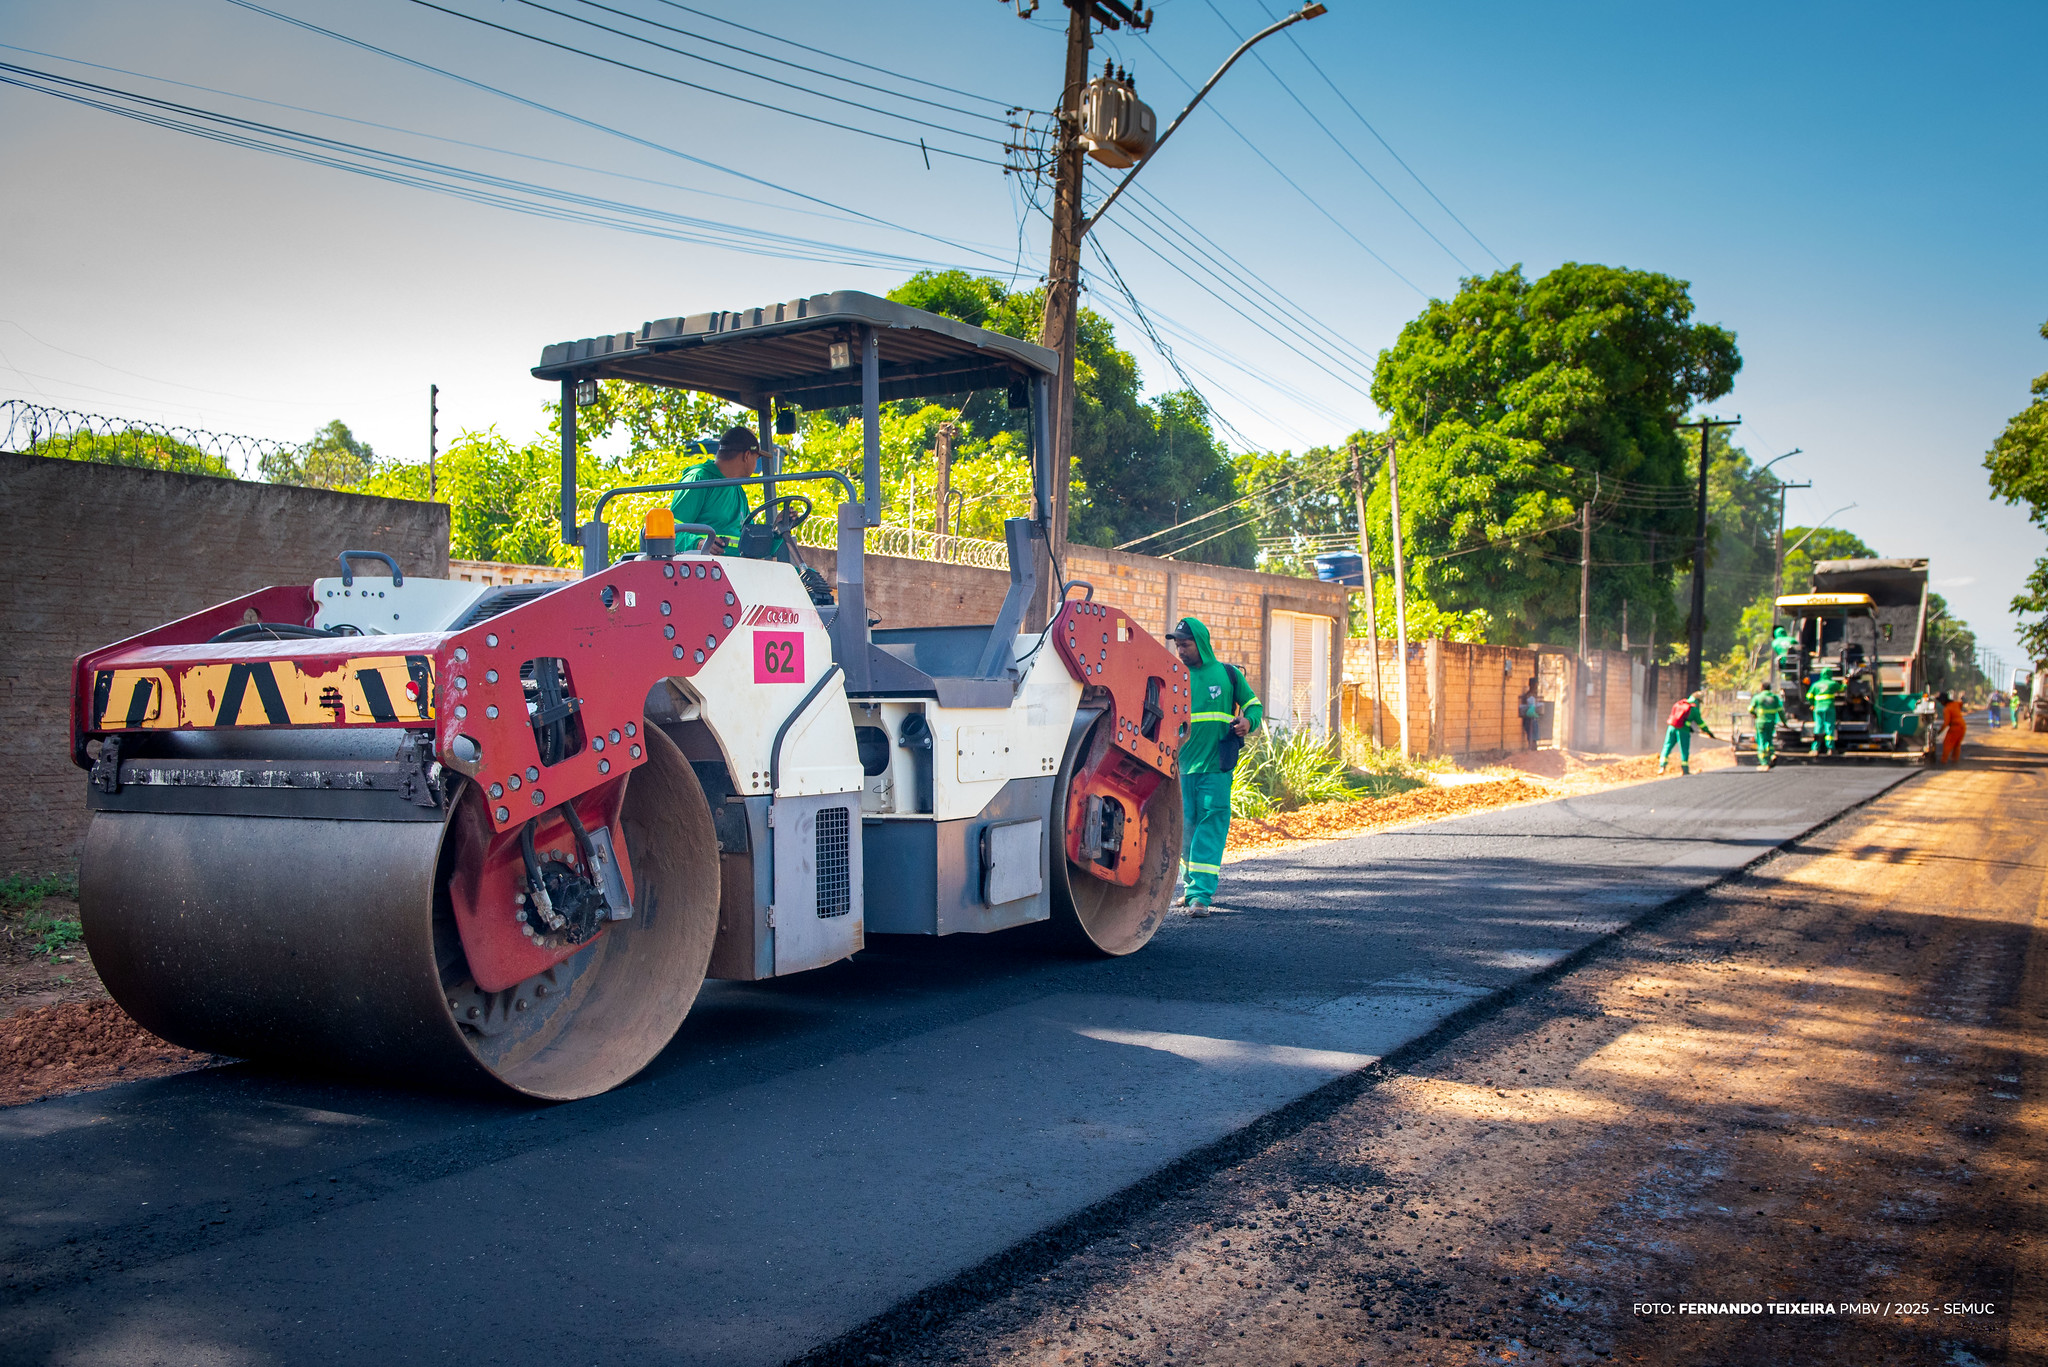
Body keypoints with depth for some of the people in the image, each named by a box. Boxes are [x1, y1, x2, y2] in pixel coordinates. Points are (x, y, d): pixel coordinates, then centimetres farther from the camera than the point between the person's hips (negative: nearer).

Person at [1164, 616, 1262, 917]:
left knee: (1210, 828, -7)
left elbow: (1253, 704, 17)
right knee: (1184, 828, 8)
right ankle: (1190, 884, 26)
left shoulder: (1228, 674, 6)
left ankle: (1202, 894, -8)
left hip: (1216, 767, -2)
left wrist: (1248, 722, -4)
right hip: (1181, 767, 2)